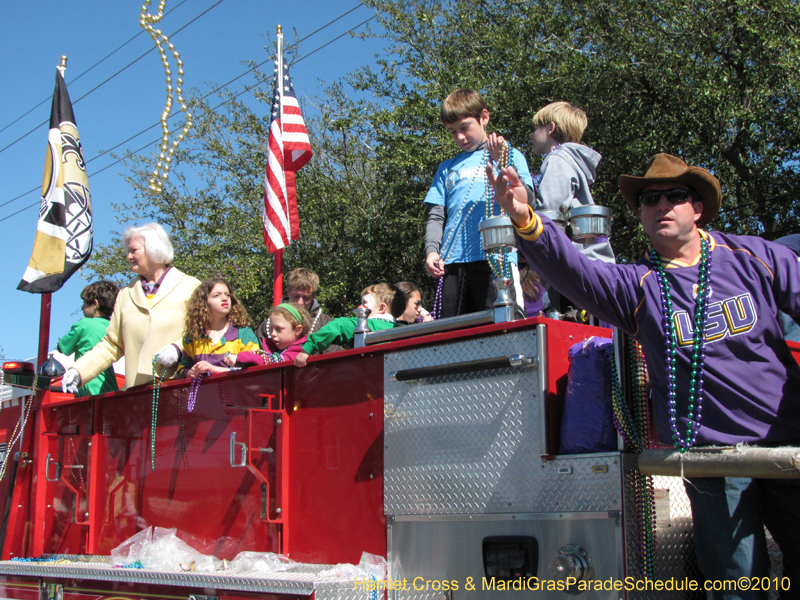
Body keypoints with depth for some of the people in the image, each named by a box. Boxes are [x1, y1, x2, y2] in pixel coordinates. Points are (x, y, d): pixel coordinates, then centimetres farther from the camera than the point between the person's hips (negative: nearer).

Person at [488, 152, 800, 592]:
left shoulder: (755, 256, 3)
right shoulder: (637, 285, -2)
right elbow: (574, 270, -19)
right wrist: (526, 221, -38)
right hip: (713, 459, -1)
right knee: (738, 580, 2)